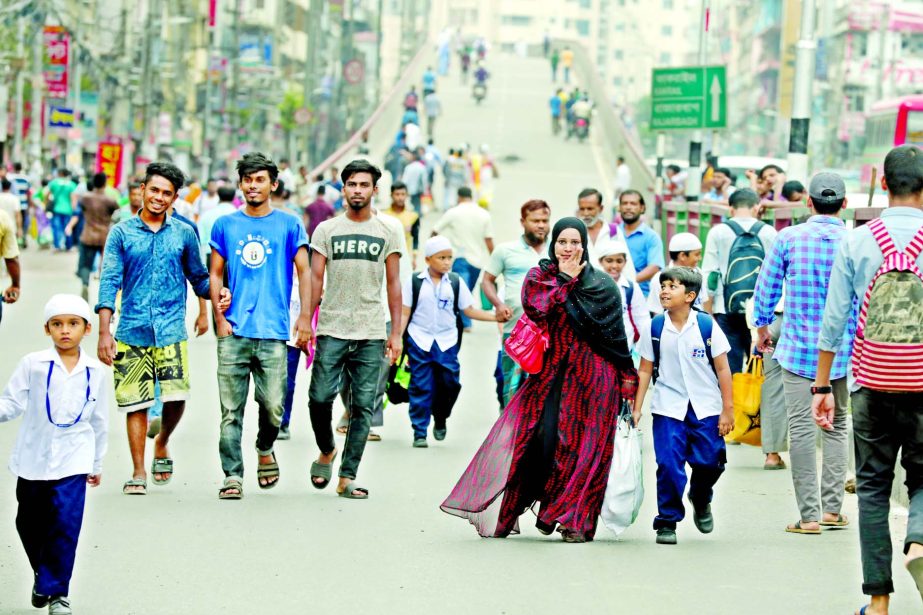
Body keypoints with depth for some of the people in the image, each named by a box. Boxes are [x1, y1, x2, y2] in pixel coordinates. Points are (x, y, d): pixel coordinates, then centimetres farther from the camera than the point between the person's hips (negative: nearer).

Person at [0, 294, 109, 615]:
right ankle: (42, 572, 37)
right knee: (30, 524, 13)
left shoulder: (95, 371, 3)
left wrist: (97, 462, 18)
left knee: (65, 526, -10)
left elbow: (99, 420, 13)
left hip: (73, 461, -1)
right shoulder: (33, 365, -3)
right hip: (33, 458, 1)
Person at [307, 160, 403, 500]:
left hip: (371, 334, 0)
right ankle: (326, 451, 22)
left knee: (363, 407, -2)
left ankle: (347, 477, 2)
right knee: (320, 397, -7)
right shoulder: (327, 229, 8)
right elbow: (315, 278, 7)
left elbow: (393, 283, 9)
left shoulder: (388, 232, 8)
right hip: (332, 330, 0)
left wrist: (396, 333, 4)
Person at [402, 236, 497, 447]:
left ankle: (440, 420, 28)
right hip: (419, 340, -2)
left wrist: (495, 316, -3)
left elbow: (469, 310, 7)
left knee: (448, 383, 2)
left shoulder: (456, 282, 4)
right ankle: (419, 432, 6)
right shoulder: (415, 282, -2)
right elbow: (405, 312, 0)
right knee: (421, 387, -1)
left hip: (447, 342, 2)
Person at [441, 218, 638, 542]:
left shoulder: (603, 285, 6)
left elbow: (617, 334, 7)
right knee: (542, 436, -11)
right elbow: (537, 309, -12)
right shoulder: (539, 277, 9)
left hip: (594, 377, 0)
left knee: (585, 446, -4)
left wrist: (627, 376, 3)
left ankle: (576, 519, 2)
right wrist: (566, 280, -7)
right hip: (552, 372, 0)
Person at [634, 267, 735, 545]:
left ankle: (701, 500, 35)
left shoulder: (707, 325, -5)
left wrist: (727, 410, -2)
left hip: (705, 407, 0)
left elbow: (722, 369, -1)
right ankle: (667, 521, 4)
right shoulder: (655, 328, -1)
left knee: (709, 462, 3)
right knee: (669, 464, -9)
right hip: (668, 407, 0)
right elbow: (645, 370, 5)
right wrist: (636, 407, 2)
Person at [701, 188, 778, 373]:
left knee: (729, 371, 1)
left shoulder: (718, 232, 1)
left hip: (727, 311, -1)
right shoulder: (769, 233, 4)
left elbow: (709, 276, 1)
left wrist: (708, 315, 6)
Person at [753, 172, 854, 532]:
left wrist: (762, 327, 19)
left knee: (801, 428, 0)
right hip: (842, 352, 1)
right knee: (837, 426, 15)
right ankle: (832, 508, 14)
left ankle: (809, 515, -3)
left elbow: (766, 287, 2)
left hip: (797, 347, -1)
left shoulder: (788, 238, -5)